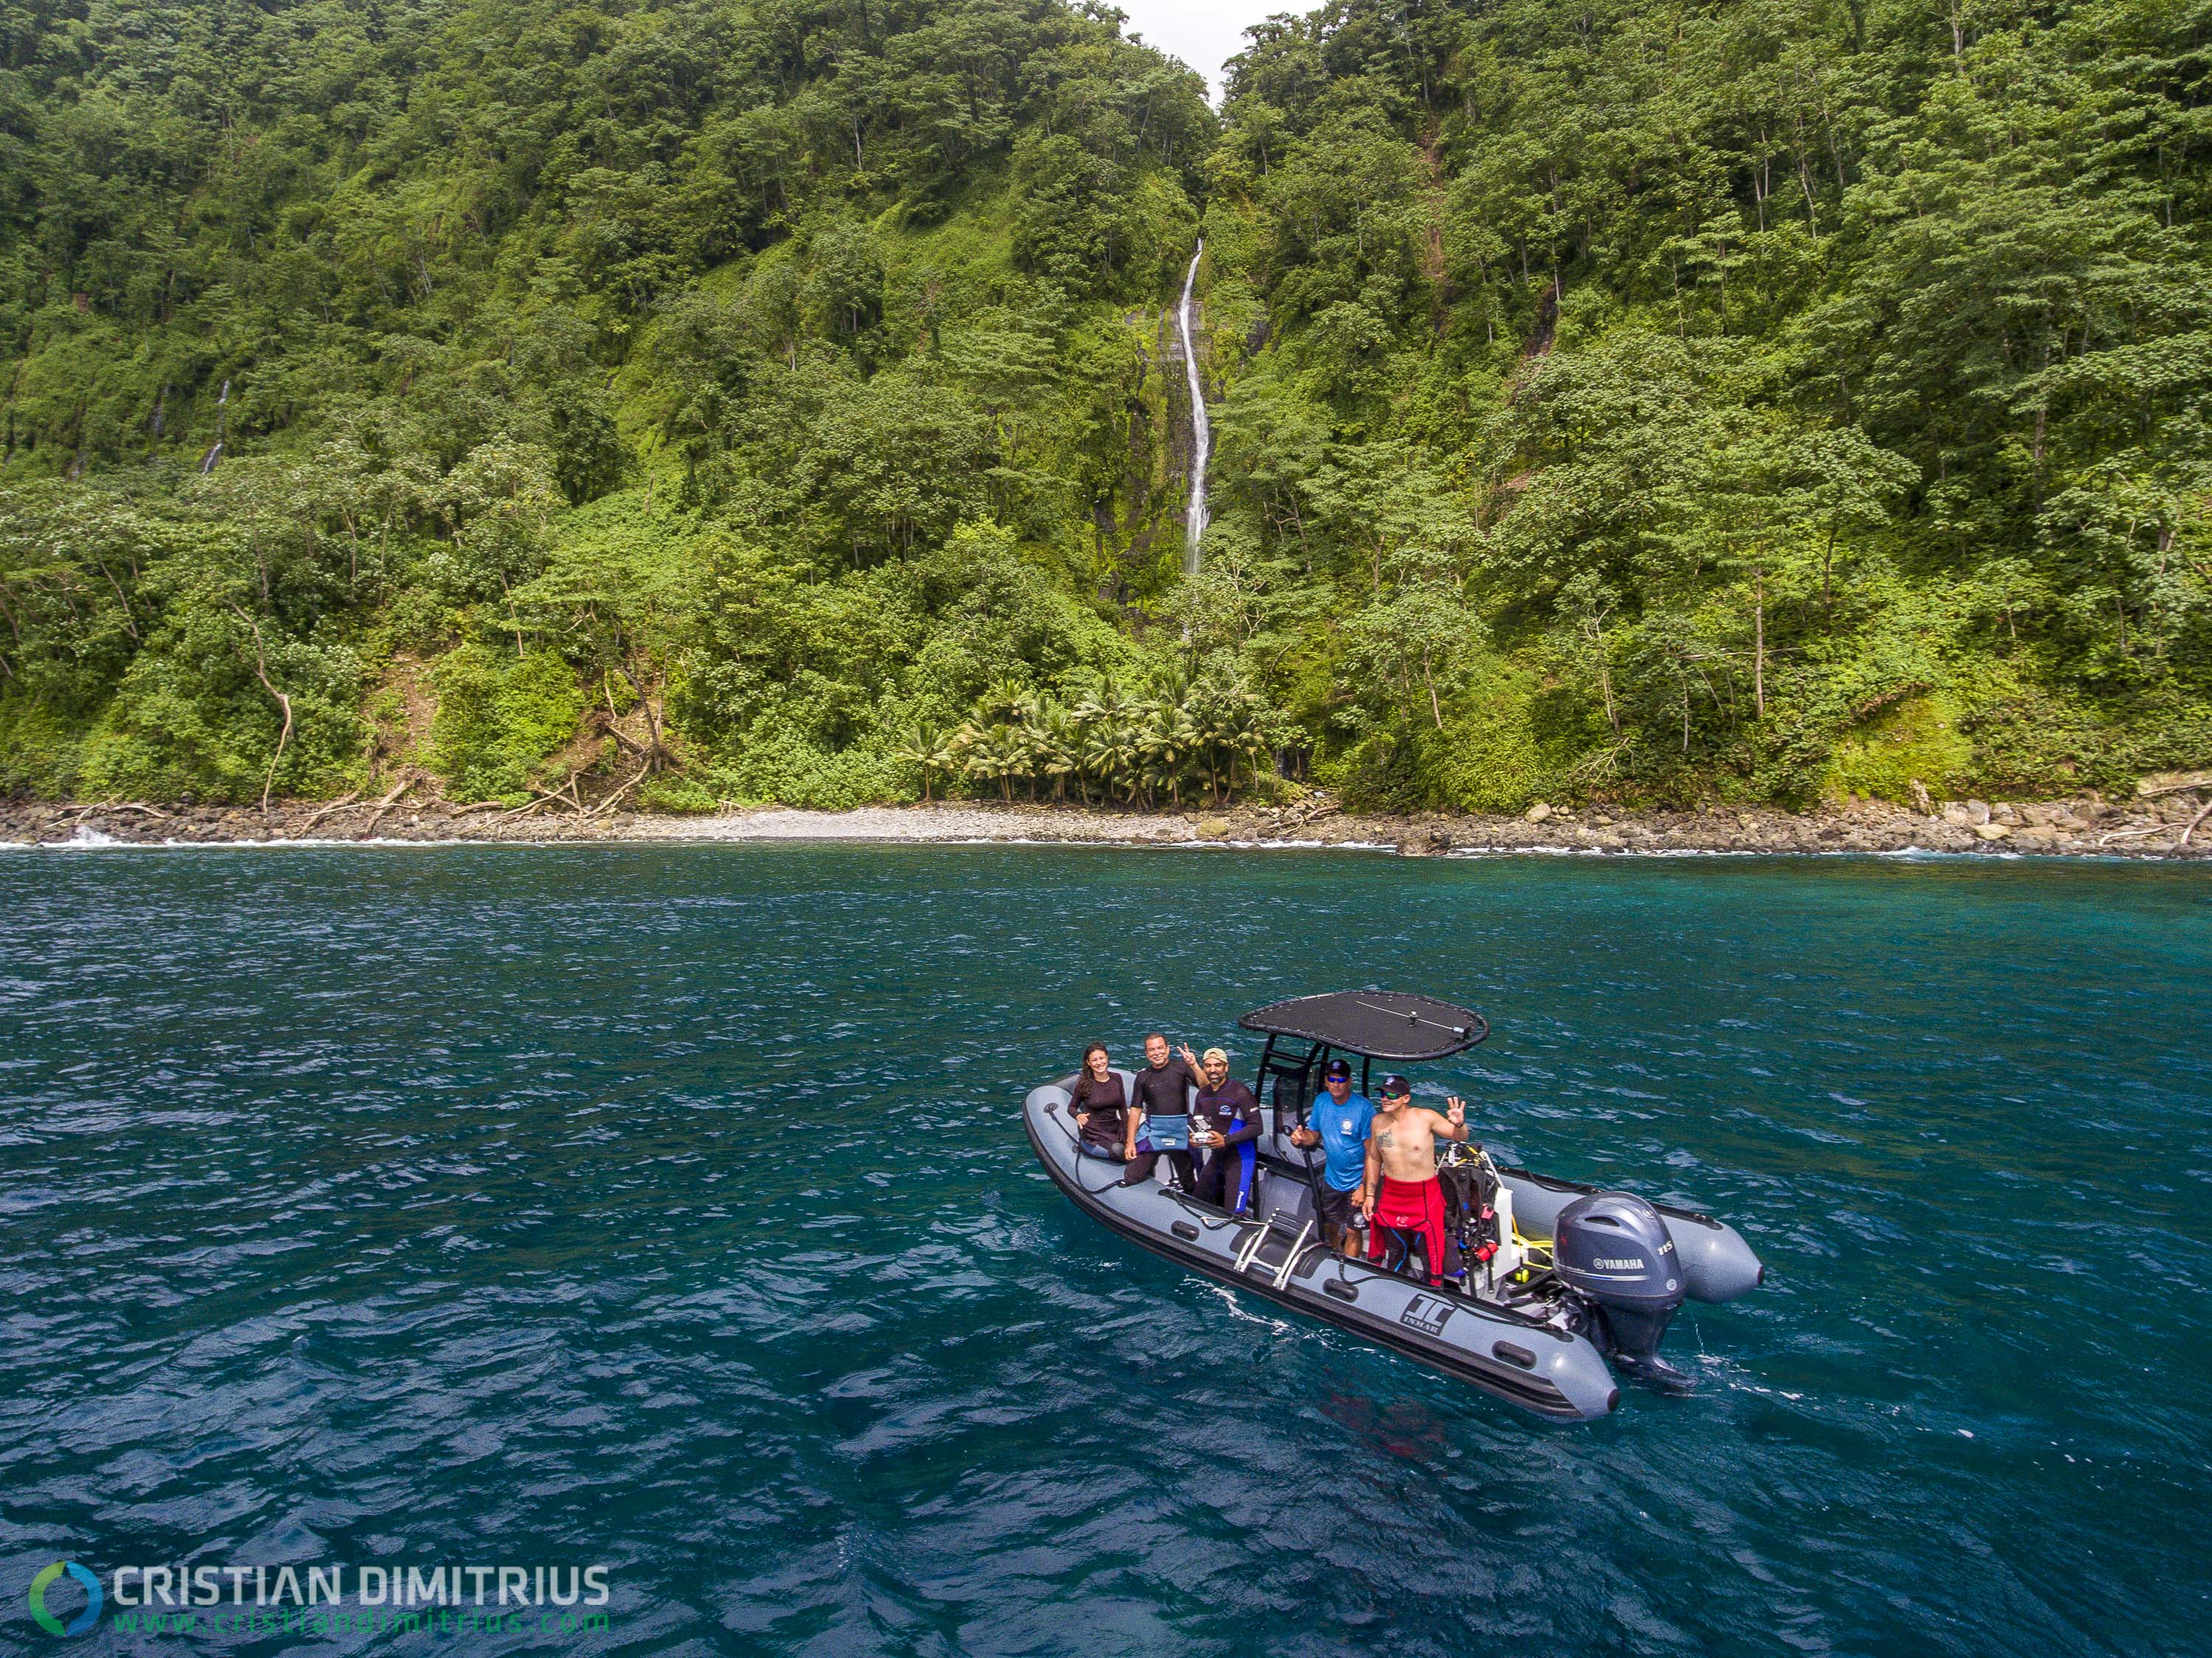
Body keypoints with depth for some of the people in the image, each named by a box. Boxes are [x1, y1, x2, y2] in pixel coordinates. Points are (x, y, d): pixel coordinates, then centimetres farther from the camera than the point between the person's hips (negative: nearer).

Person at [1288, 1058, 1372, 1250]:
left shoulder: (1364, 1107, -21)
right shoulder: (1322, 1101, -4)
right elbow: (1314, 1134, 6)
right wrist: (1301, 1137, -18)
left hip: (1356, 1183, -6)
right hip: (1331, 1179, 6)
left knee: (1352, 1231, 1)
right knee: (1329, 1227, 22)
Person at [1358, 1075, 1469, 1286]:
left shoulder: (1425, 1117, -15)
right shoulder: (1378, 1121, -3)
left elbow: (1460, 1137, -4)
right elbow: (1374, 1158, 9)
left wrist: (1459, 1124, -28)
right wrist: (1369, 1195, 8)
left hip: (1424, 1196, -4)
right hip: (1390, 1195, 4)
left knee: (1430, 1252, 6)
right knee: (1395, 1250, 19)